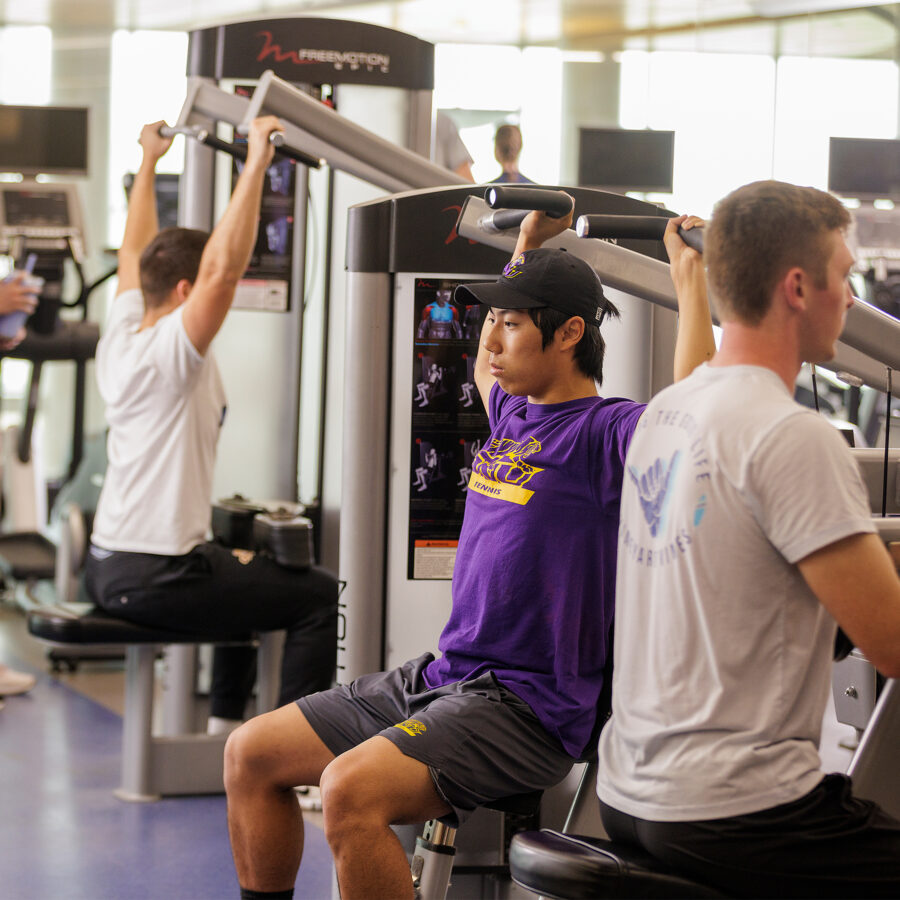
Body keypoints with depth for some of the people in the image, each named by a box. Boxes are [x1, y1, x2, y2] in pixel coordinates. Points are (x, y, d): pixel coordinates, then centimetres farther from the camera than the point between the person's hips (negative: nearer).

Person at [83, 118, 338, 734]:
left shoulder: (121, 339, 7)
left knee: (248, 574, 34)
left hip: (107, 565, 10)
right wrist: (256, 163, -32)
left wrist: (150, 161, 29)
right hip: (156, 577, -10)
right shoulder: (170, 352, -18)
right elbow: (223, 267, -31)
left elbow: (135, 254, 22)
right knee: (321, 598, -5)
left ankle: (227, 727, 36)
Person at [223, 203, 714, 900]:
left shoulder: (605, 433, -11)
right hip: (442, 678, 9)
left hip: (527, 705, -9)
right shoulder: (513, 414, 15)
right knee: (252, 752, 6)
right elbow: (488, 367, 38)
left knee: (352, 789, -32)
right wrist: (527, 247, 32)